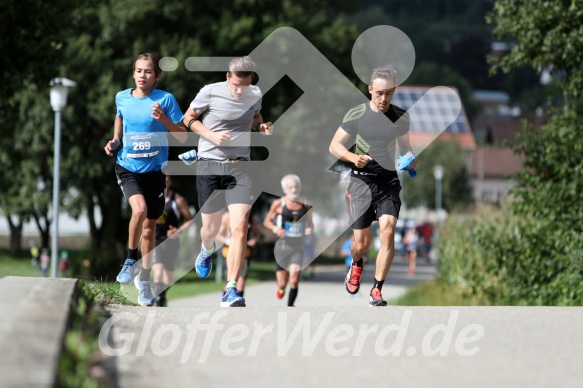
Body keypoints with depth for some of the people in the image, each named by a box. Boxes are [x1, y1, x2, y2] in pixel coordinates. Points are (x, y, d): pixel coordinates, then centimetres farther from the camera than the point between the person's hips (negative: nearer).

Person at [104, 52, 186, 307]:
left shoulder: (165, 99, -9)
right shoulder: (122, 98, -1)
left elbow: (183, 136, -7)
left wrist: (164, 119, -23)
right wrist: (115, 141, 6)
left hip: (154, 169, 0)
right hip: (127, 168, 0)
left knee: (149, 228, 11)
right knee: (139, 209, -28)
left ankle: (144, 280, 31)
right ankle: (131, 260, -5)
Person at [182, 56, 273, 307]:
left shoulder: (255, 95, 2)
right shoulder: (210, 92, -8)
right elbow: (189, 118, 3)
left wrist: (262, 127, -1)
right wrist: (211, 135, -13)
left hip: (240, 165, 1)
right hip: (210, 164, -1)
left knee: (239, 227, -15)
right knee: (211, 228, 9)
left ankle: (231, 291, -14)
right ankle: (207, 251, 50)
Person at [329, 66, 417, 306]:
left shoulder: (401, 117, 6)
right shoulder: (356, 115, -3)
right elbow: (334, 145, 1)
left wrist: (410, 158, -2)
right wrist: (354, 157, -19)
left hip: (389, 180, 2)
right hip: (362, 180, -2)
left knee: (388, 231, -18)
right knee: (362, 243, 0)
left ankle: (377, 291, -9)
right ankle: (356, 265, 39)